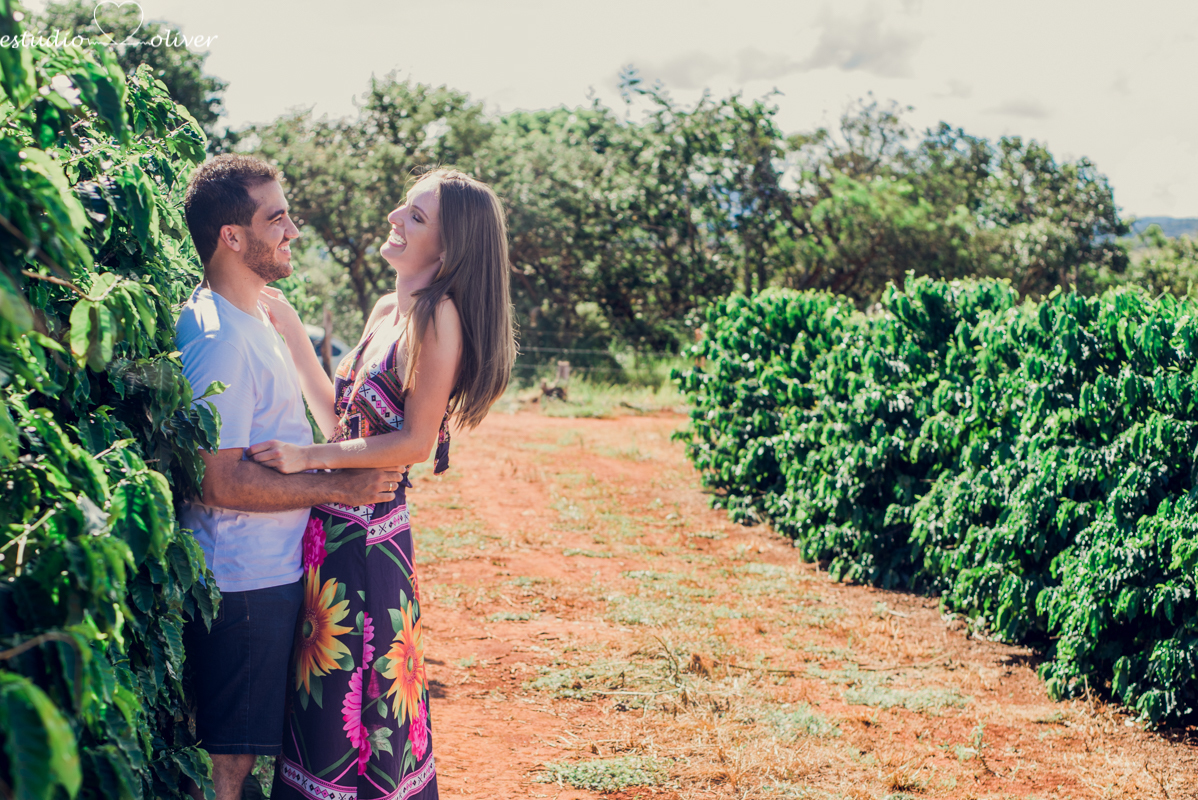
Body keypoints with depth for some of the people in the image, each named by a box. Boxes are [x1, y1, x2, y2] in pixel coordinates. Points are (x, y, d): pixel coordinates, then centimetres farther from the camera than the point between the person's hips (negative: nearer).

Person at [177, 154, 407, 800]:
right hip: (244, 583, -10)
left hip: (273, 571, 10)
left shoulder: (255, 316, 13)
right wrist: (341, 488, -18)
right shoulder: (217, 338, -21)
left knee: (243, 747, 19)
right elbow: (222, 481, -23)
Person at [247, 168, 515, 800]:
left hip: (367, 534, -8)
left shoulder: (439, 314, -13)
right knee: (322, 699, 15)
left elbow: (416, 441, -17)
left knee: (354, 699, 2)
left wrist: (309, 457, -18)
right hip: (334, 525, 8)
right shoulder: (388, 311, 13)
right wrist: (292, 332, 15)